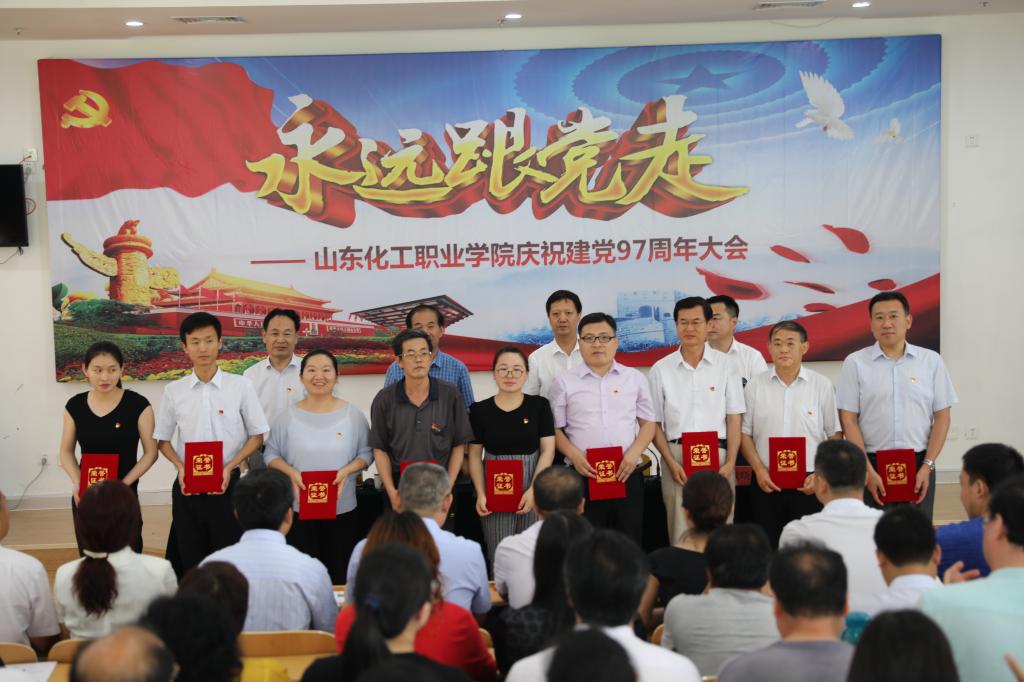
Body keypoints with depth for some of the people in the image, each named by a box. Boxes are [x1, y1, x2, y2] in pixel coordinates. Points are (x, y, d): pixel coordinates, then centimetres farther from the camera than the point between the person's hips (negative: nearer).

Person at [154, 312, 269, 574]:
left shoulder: (240, 386, -4)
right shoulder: (174, 391, 2)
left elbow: (257, 435, 1)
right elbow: (163, 439, 11)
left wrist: (229, 467, -11)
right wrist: (181, 468, -7)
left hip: (228, 483, -2)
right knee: (190, 559, 10)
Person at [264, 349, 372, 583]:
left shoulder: (353, 414, 1)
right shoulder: (287, 416, 2)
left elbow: (366, 452, 4)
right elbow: (271, 454, 4)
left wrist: (347, 470, -14)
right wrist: (291, 472, -14)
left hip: (342, 508, 0)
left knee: (339, 576, 5)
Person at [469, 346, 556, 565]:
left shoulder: (539, 405, 3)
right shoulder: (480, 410, 4)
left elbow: (548, 450, 0)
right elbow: (475, 455, 7)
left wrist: (533, 490, -10)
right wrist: (480, 494, -5)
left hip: (533, 492, 0)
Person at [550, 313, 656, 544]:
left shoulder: (634, 378, 10)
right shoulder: (565, 382, 6)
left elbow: (648, 423, 11)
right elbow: (555, 429, 7)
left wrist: (634, 454, -6)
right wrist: (574, 455, -10)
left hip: (626, 474, 1)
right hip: (583, 475, -1)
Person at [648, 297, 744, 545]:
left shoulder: (725, 366, 5)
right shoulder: (660, 370, 6)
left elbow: (734, 419, 5)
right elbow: (654, 423, 8)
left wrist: (730, 463, -6)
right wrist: (671, 463, -4)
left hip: (718, 455, 0)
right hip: (676, 457, 0)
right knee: (680, 531, 0)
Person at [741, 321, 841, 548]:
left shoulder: (822, 385, 2)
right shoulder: (755, 386, 5)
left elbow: (835, 436, 4)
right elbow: (745, 433, 7)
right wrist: (759, 470, -5)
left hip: (809, 484, -1)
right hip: (766, 483, 1)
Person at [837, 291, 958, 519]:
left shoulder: (931, 361, 5)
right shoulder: (855, 363, 1)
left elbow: (942, 417, 5)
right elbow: (848, 420, -2)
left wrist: (927, 466, -4)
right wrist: (868, 471, -8)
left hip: (919, 466, 1)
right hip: (872, 465, -1)